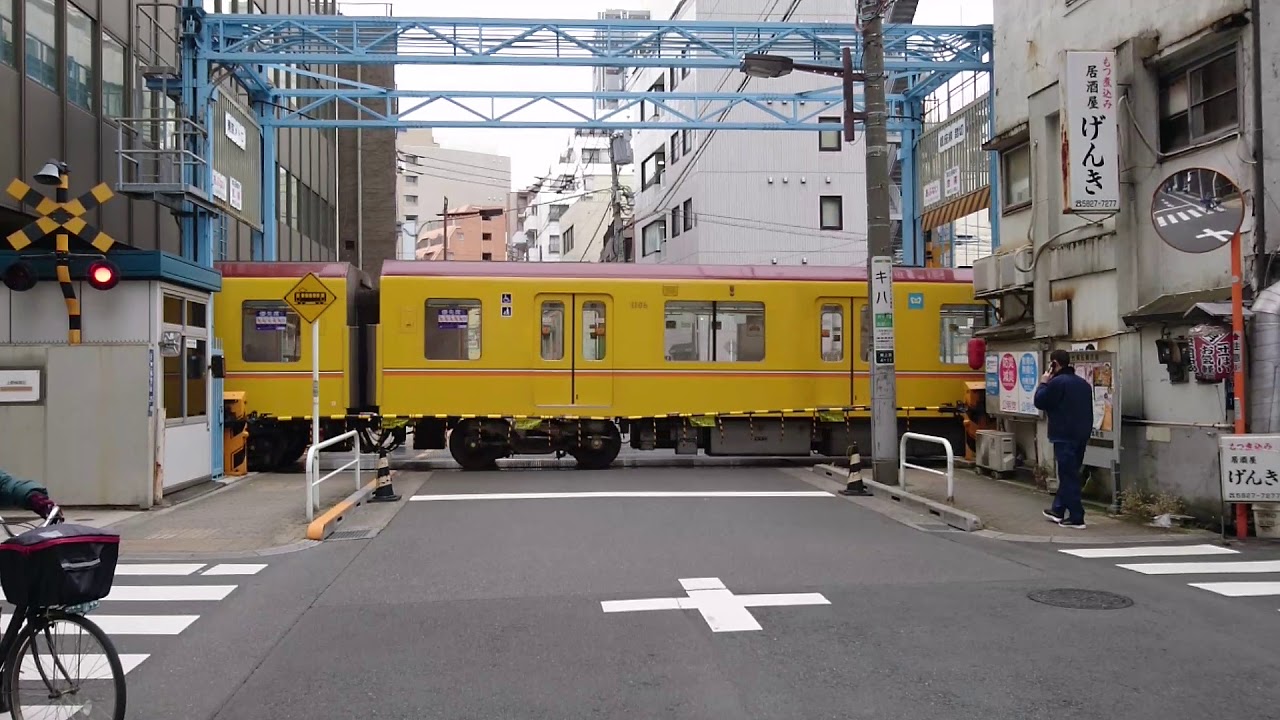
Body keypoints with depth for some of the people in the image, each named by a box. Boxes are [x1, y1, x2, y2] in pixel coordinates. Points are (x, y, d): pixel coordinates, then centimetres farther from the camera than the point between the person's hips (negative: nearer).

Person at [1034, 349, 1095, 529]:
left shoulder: (1057, 382, -15)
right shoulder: (1083, 383, 13)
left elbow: (1039, 402, -5)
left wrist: (1043, 383, 5)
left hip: (1065, 436, -9)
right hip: (1082, 435, 9)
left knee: (1068, 476, -5)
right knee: (1069, 474, 17)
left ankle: (1076, 518, -4)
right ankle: (1058, 510, 26)